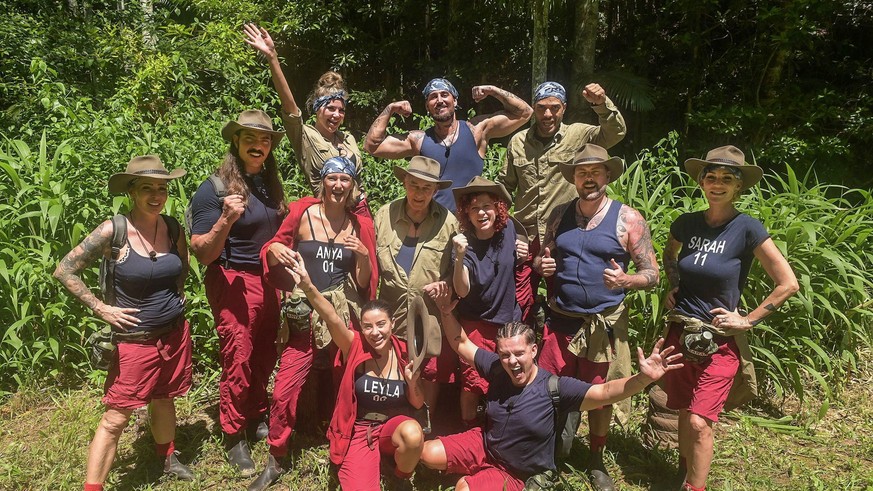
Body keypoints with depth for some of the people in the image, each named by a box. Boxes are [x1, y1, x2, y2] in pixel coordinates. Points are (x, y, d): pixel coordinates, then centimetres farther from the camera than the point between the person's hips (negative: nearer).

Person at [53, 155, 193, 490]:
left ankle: (169, 459, 43)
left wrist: (178, 294, 6)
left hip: (175, 333, 5)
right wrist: (101, 309, -13)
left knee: (164, 398, 22)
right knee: (115, 418, 3)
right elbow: (64, 270, -10)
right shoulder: (113, 231, -17)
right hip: (135, 339, -4)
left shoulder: (173, 227, -3)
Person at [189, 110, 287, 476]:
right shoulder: (214, 188, -12)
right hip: (234, 282, -6)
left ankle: (256, 420, 32)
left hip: (268, 281, 6)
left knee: (265, 357, 11)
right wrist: (226, 219, -30)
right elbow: (202, 254, -15)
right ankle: (234, 437, 20)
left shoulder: (270, 184, 8)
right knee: (238, 360, 2)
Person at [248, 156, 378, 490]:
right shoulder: (302, 213, -1)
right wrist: (274, 250, -15)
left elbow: (366, 284, 5)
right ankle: (274, 462, 16)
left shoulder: (361, 225, 4)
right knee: (285, 390, -5)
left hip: (343, 315, 1)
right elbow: (272, 251, 7)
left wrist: (364, 256, -13)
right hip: (305, 316, -1)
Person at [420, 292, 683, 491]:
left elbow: (604, 392, -35)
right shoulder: (496, 369, -14)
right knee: (428, 453, -5)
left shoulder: (554, 387, -26)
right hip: (483, 445, 4)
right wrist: (446, 311, -18)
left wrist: (644, 378, -52)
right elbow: (462, 345, -3)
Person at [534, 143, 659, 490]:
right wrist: (541, 265, -9)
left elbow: (651, 273, -4)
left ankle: (596, 462, 34)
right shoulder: (560, 215, 5)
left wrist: (625, 280, -25)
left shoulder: (628, 219, -5)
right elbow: (544, 259, 15)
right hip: (560, 320, 3)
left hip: (604, 324, -2)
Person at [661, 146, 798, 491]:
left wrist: (748, 320, -9)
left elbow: (788, 284, -10)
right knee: (684, 414, 16)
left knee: (699, 422, -10)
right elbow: (669, 254, 23)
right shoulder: (686, 223, 0)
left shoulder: (747, 229, -12)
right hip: (680, 333, 4)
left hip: (720, 342, -4)